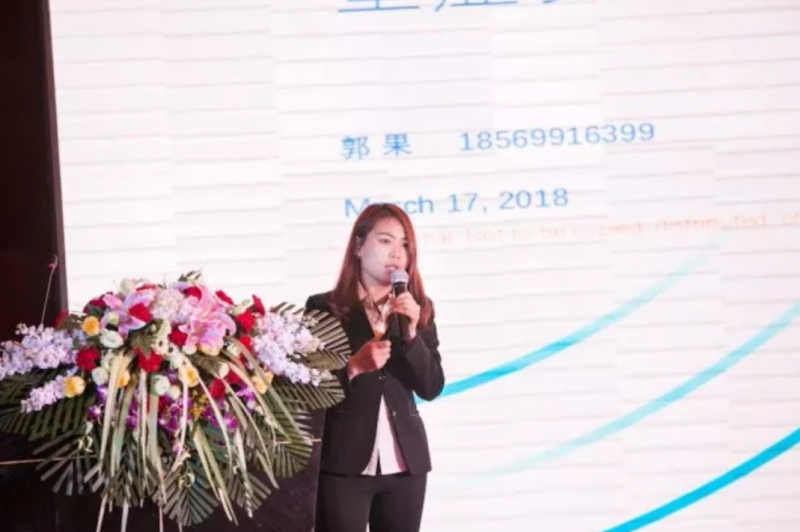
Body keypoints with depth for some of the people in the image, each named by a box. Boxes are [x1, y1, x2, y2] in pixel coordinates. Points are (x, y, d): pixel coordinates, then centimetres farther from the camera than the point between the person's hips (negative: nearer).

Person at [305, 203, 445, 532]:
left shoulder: (419, 310, 11)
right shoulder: (323, 309, -2)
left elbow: (431, 388, 3)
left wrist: (411, 334, -10)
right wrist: (353, 367, -20)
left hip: (405, 461, 4)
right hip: (343, 462, -4)